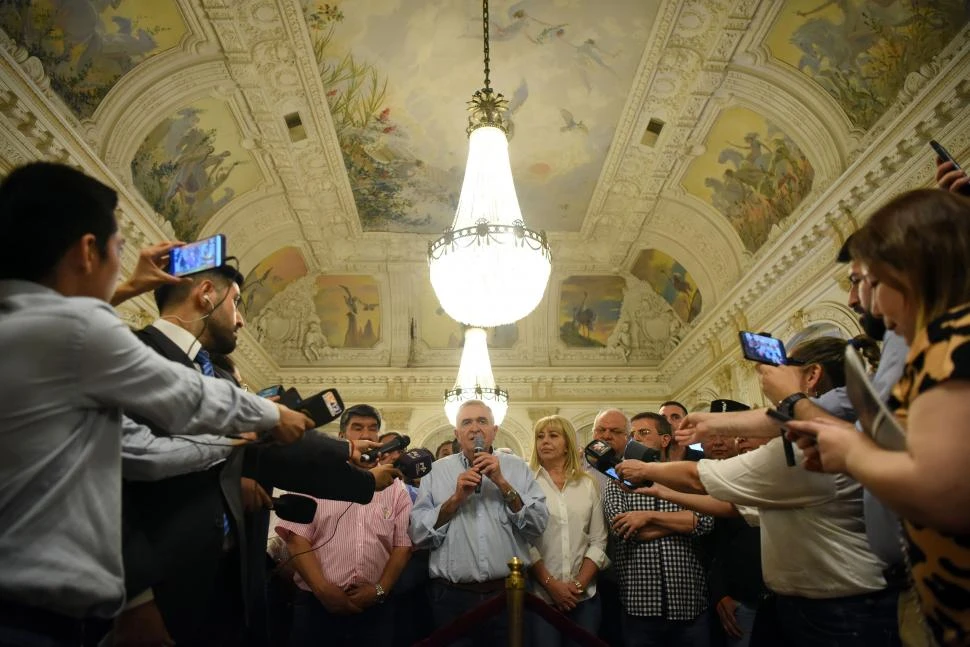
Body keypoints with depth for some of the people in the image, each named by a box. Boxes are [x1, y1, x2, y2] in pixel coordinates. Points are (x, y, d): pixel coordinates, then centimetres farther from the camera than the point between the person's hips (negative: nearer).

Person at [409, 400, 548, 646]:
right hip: (453, 597, 0)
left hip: (510, 592, 1)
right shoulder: (438, 471, 3)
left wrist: (502, 483, -13)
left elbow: (537, 526, -5)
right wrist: (456, 498, -14)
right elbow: (419, 534, -3)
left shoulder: (516, 467, 4)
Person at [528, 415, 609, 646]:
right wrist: (551, 584, -12)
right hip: (540, 595, -2)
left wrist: (579, 584, -6)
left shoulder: (588, 484, 6)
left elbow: (598, 541, 4)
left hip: (584, 596, 3)